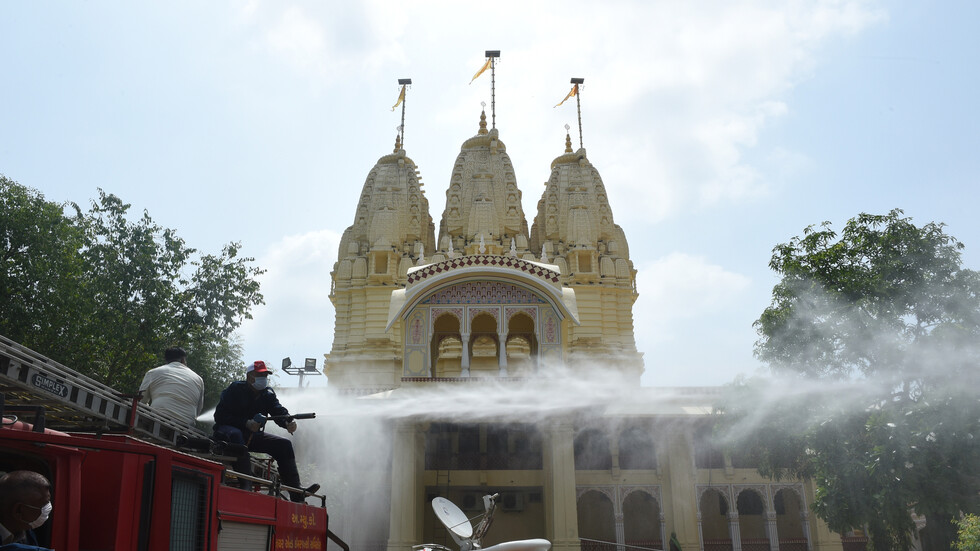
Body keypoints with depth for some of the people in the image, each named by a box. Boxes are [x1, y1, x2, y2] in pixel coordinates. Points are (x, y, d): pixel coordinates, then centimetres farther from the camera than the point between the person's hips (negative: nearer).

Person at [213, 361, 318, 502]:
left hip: (252, 435, 6)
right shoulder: (235, 389, -10)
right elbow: (219, 415, -16)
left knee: (284, 444, -5)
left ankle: (296, 494, -9)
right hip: (227, 429, -6)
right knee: (235, 435, -41)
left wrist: (288, 422, -32)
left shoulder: (268, 394, 7)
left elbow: (278, 411, -7)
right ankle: (245, 486, -48)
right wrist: (246, 423, -28)